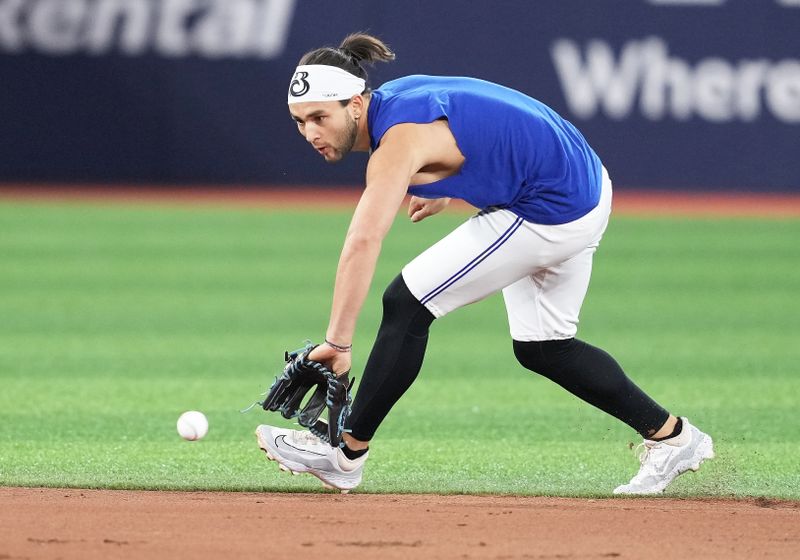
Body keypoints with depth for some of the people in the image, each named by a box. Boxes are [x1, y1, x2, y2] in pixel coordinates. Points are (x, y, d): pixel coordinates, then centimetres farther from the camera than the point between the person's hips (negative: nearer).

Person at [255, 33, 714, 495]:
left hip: (549, 214, -10)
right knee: (540, 348, 19)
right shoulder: (396, 95, 3)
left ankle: (347, 453, -4)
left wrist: (339, 342, -41)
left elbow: (363, 243, -37)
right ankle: (671, 436, 25)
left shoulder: (399, 139, -25)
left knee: (406, 304, -10)